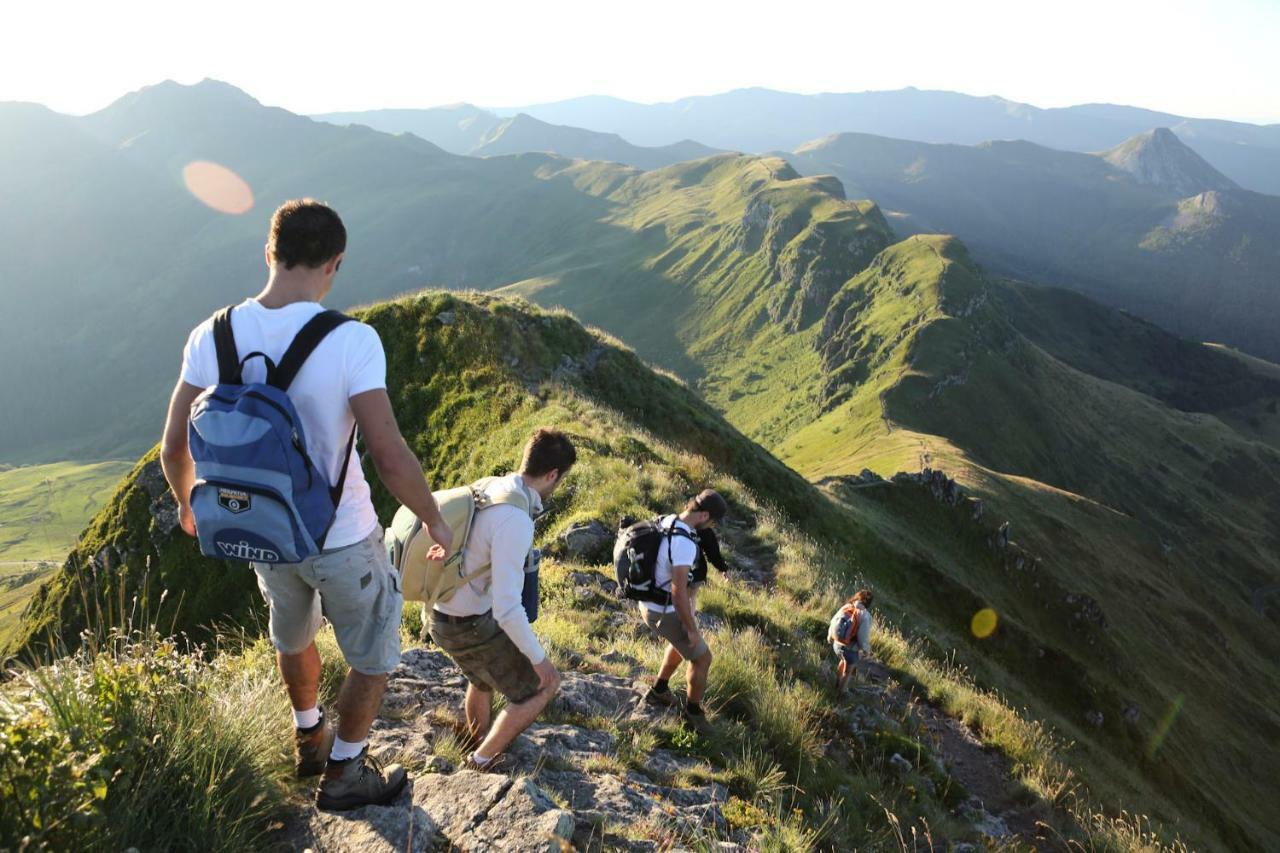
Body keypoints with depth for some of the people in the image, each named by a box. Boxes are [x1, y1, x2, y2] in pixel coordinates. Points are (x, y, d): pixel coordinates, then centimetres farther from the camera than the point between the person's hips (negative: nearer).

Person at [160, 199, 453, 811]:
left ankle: (309, 740, 55)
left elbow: (174, 449, -3)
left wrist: (187, 503, 18)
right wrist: (435, 521, -11)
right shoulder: (351, 341, -26)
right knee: (374, 656, 21)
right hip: (341, 539, -5)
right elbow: (390, 458, -28)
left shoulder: (213, 336, -11)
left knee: (293, 635, 33)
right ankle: (342, 775, 37)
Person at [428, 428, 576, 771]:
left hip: (442, 615, 9)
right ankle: (482, 761, 21)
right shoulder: (515, 520, -30)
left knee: (483, 678, 34)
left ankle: (479, 742, 58)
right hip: (471, 627, -9)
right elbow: (507, 608, -30)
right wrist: (539, 659, -17)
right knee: (544, 685, 8)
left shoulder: (488, 488, -4)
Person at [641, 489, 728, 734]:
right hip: (665, 613, -9)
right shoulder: (684, 542, -32)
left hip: (649, 603, 9)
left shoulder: (666, 521, -2)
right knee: (702, 658, 10)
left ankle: (659, 691, 46)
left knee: (682, 643, 33)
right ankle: (694, 712, 28)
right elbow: (679, 592, -31)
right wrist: (692, 629, -19)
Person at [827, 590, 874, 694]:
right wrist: (867, 650, -2)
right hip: (850, 649, -5)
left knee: (844, 661, 35)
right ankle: (839, 693, 37)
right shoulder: (865, 615, -24)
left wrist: (830, 638, 19)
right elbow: (863, 637, -22)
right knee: (847, 672, 21)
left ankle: (837, 684, 54)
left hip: (837, 644, 5)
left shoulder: (845, 607, -8)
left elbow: (833, 624, 1)